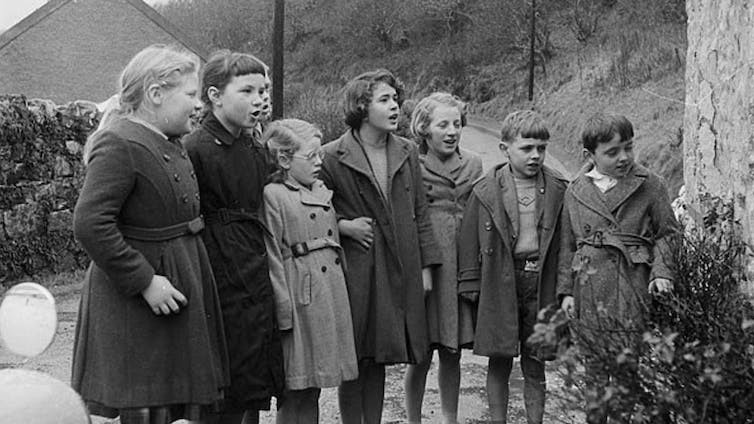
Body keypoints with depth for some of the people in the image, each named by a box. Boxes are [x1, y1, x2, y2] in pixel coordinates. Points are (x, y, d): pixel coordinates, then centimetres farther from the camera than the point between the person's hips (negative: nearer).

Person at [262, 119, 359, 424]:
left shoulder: (322, 192, 14)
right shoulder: (273, 196, -9)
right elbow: (272, 258, -12)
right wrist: (284, 311, -15)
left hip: (332, 292, 7)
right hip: (301, 294, -7)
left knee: (313, 386, 12)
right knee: (296, 388, -2)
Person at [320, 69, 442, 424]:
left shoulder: (407, 153, 8)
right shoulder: (333, 157, -7)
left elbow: (420, 214, 12)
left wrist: (426, 266, 8)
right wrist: (343, 225, -13)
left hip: (400, 273, 4)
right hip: (356, 271, -4)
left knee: (379, 358, 11)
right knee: (354, 360, 2)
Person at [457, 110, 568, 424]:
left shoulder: (557, 190, 2)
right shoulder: (486, 191, -2)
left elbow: (564, 241, 6)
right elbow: (470, 241, 2)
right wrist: (471, 286, 0)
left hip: (541, 282, 1)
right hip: (500, 283, -1)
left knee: (535, 365, 9)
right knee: (499, 362, 7)